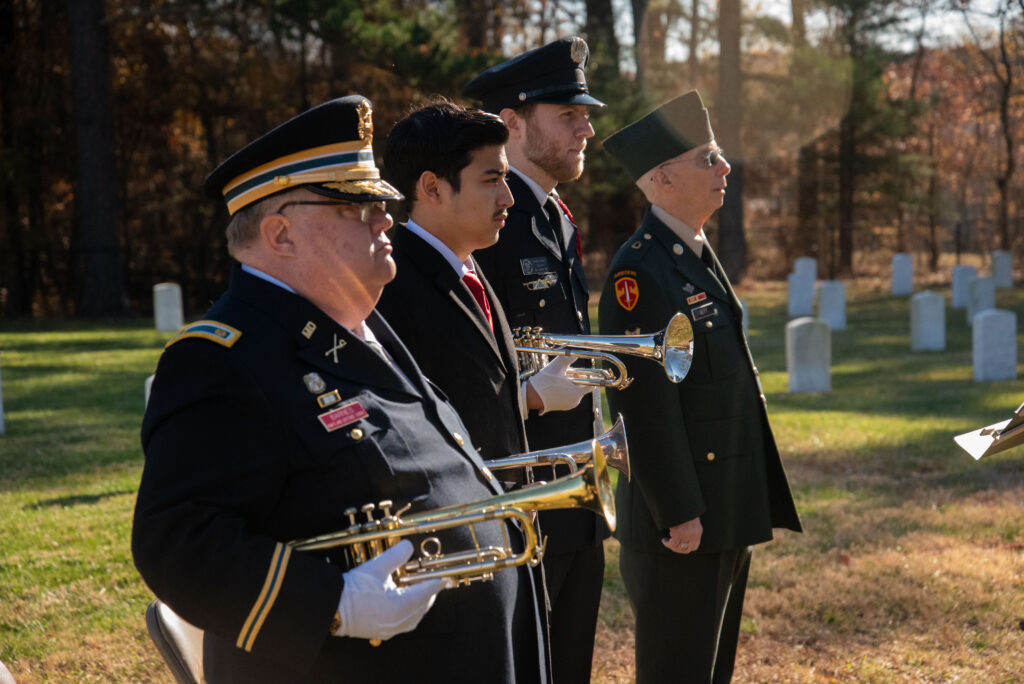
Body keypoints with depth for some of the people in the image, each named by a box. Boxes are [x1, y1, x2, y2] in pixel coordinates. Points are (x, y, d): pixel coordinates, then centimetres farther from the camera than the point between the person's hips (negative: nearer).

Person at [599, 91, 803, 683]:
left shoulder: (699, 257, 14)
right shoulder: (640, 272, -17)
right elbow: (646, 404, -21)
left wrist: (750, 508, 19)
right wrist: (678, 514, -21)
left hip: (728, 513, 9)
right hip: (682, 519, -9)